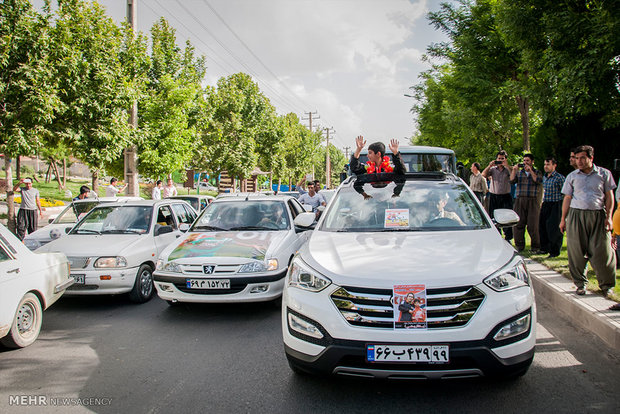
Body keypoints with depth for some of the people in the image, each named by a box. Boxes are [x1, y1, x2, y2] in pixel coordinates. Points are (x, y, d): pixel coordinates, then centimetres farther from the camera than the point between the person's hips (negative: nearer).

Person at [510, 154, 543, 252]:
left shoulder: (537, 172, 11)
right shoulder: (519, 172, 16)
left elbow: (538, 181, -9)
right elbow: (512, 181, 2)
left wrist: (530, 170, -9)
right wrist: (514, 170, -5)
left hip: (532, 201, -2)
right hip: (519, 200, 2)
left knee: (533, 225, -4)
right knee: (519, 224, 0)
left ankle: (535, 247, 4)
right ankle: (519, 246, 9)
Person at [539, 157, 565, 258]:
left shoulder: (559, 178, -10)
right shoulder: (544, 177, 12)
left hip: (555, 205, -7)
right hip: (545, 205, 7)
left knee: (554, 229, -4)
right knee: (542, 227, 10)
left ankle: (554, 251, 6)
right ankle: (544, 248, 24)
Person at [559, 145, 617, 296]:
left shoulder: (604, 174, 7)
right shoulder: (572, 176, 10)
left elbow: (609, 196, 9)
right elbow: (567, 198, 12)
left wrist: (609, 217, 0)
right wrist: (563, 219, 8)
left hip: (598, 216, -1)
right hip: (576, 215, 1)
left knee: (602, 251, -3)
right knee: (576, 252, 1)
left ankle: (606, 284, 13)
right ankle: (580, 284, 14)